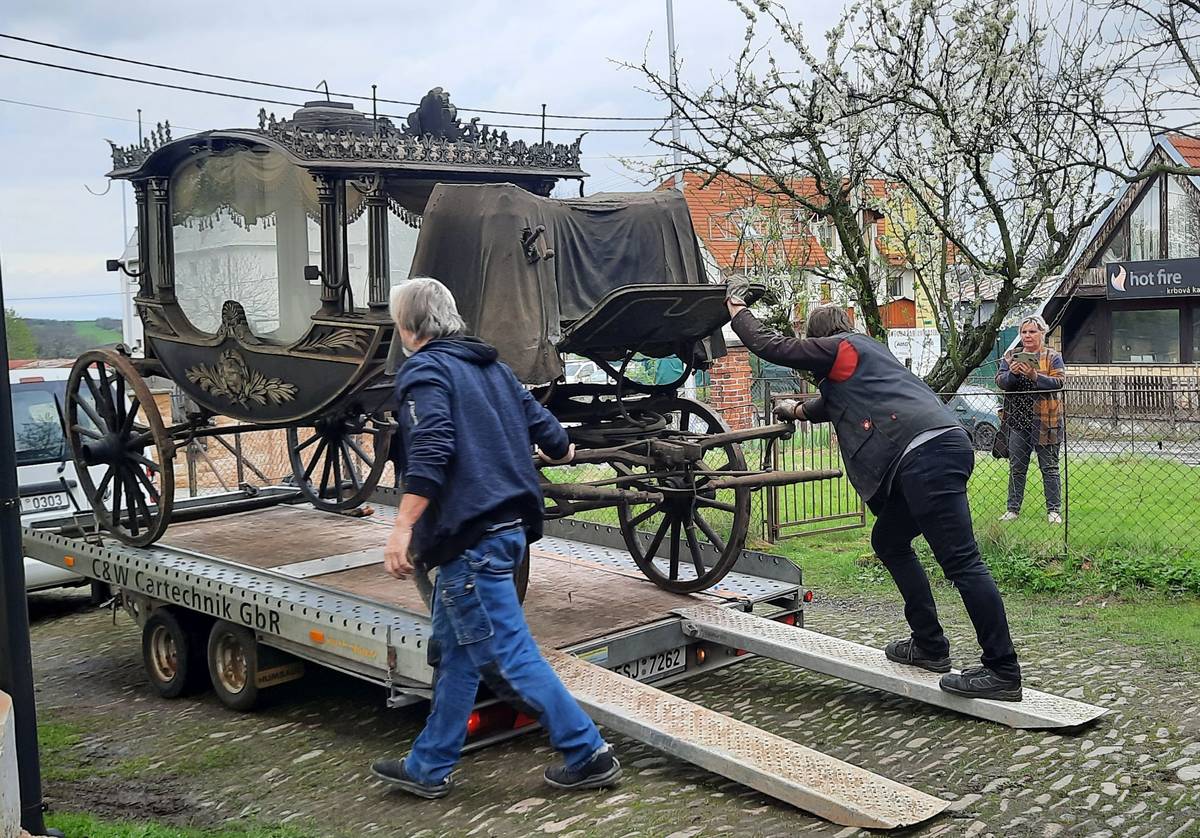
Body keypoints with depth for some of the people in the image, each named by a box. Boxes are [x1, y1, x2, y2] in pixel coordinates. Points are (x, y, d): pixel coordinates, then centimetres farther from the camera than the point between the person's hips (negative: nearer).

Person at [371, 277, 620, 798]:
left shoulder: (424, 371, -7)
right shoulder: (488, 366, 17)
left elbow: (429, 454, -21)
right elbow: (539, 422, 20)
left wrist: (402, 528, -25)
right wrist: (560, 450, 42)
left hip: (470, 537, -9)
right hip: (507, 526, 9)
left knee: (504, 657, -4)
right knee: (452, 653, 15)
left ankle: (589, 755, 1)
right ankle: (429, 768, 22)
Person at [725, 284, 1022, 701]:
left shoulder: (839, 347, 7)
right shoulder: (865, 351, 32)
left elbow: (770, 345, 6)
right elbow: (834, 403, 49)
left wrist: (736, 307, 20)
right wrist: (798, 409, 63)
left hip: (925, 453, -10)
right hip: (944, 447, 10)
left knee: (962, 562, -12)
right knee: (889, 541, 20)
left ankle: (1003, 672, -12)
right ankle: (930, 646, 21)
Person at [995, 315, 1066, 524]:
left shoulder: (1053, 357, 3)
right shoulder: (1010, 356, 12)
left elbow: (1059, 382, -11)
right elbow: (1000, 382, 2)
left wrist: (1035, 376, -23)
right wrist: (1012, 373, -19)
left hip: (1044, 420, -3)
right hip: (1017, 419, 3)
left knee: (1049, 466, 2)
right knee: (1016, 467, 7)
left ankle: (1054, 510, 7)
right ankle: (1013, 509, 14)